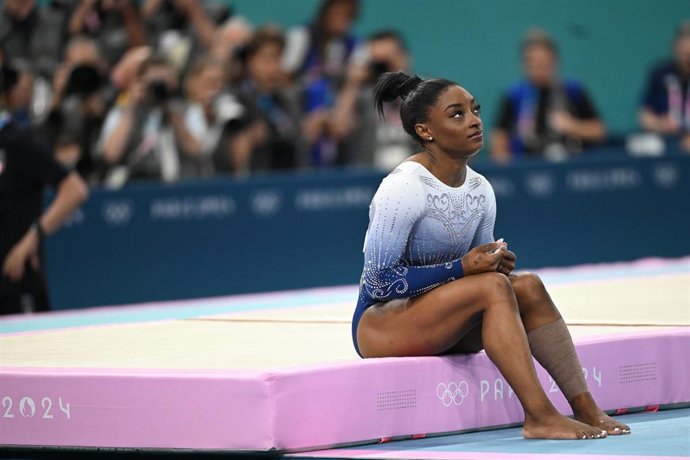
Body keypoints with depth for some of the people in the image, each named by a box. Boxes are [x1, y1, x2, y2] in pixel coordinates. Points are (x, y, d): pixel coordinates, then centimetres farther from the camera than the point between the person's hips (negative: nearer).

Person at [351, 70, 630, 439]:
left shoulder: (480, 189, 5)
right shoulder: (403, 188, -18)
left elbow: (478, 267, 14)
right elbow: (379, 281, -20)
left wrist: (497, 264, -11)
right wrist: (462, 267, -24)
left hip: (436, 322, 7)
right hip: (377, 323, -7)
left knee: (528, 287, -16)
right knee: (492, 286, -28)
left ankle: (585, 408, -20)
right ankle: (539, 418, -33)